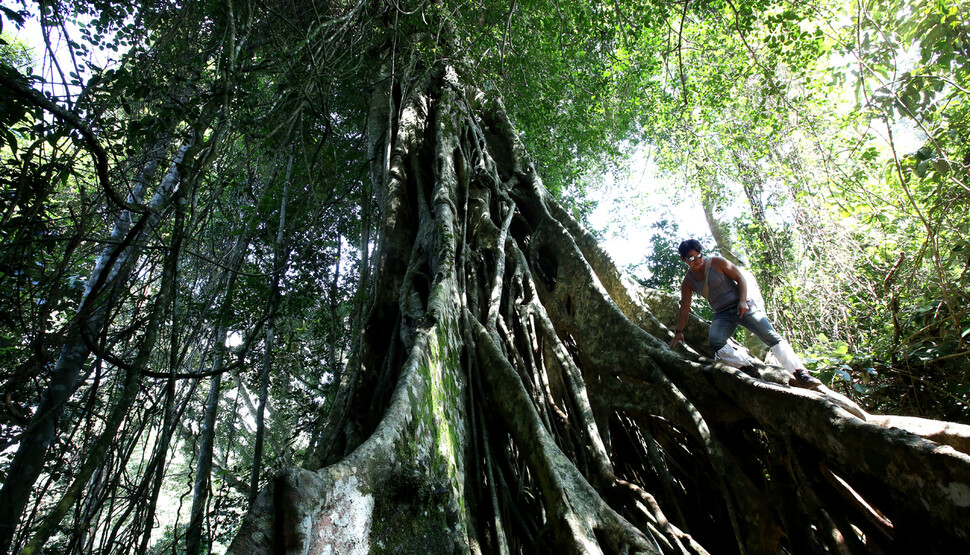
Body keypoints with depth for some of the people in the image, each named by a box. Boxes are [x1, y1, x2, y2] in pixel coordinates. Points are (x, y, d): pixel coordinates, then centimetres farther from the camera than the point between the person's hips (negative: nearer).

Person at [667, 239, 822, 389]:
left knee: (770, 336, -16)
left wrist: (742, 301, -17)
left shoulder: (716, 262, -5)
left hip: (742, 307, -2)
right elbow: (684, 308, 8)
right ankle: (747, 369, -23)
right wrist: (679, 332, 6)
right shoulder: (688, 283, 3)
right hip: (722, 315, 2)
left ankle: (800, 373, -17)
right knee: (714, 340, -28)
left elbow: (740, 278, -3)